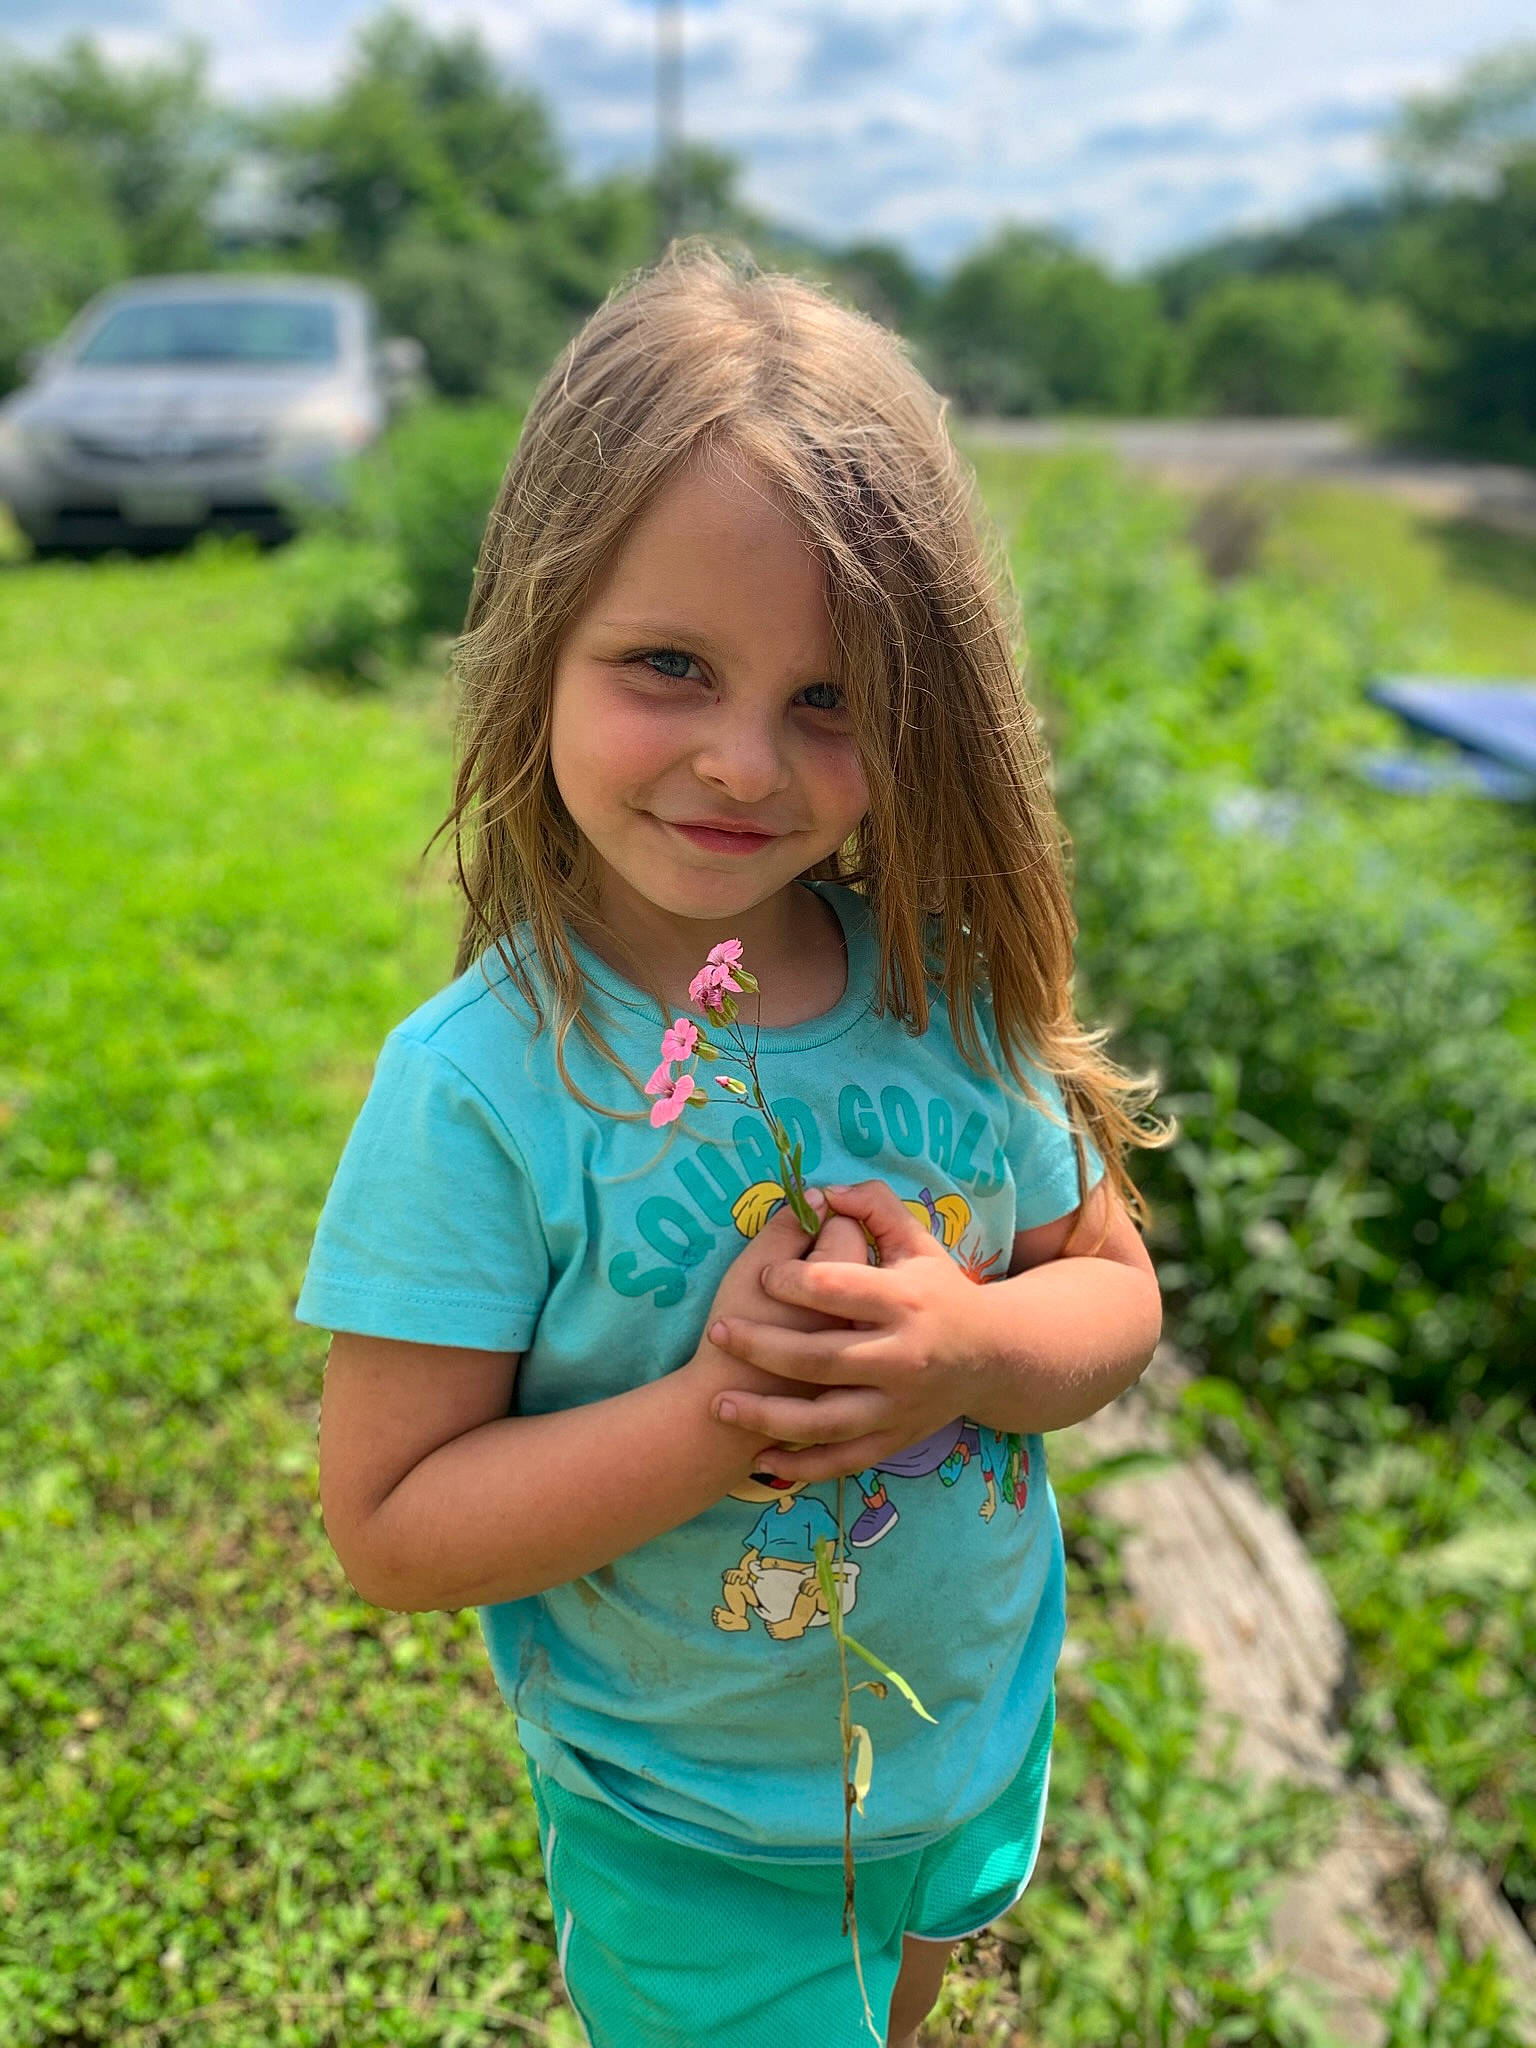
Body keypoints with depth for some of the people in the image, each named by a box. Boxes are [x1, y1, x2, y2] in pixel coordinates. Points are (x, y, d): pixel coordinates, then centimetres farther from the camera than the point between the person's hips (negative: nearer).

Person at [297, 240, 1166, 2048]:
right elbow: (387, 1530, -21)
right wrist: (710, 1421, -34)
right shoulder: (480, 1088, -26)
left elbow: (1115, 1289, -4)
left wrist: (972, 1349, -26)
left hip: (981, 1744, 5)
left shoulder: (952, 989, -15)